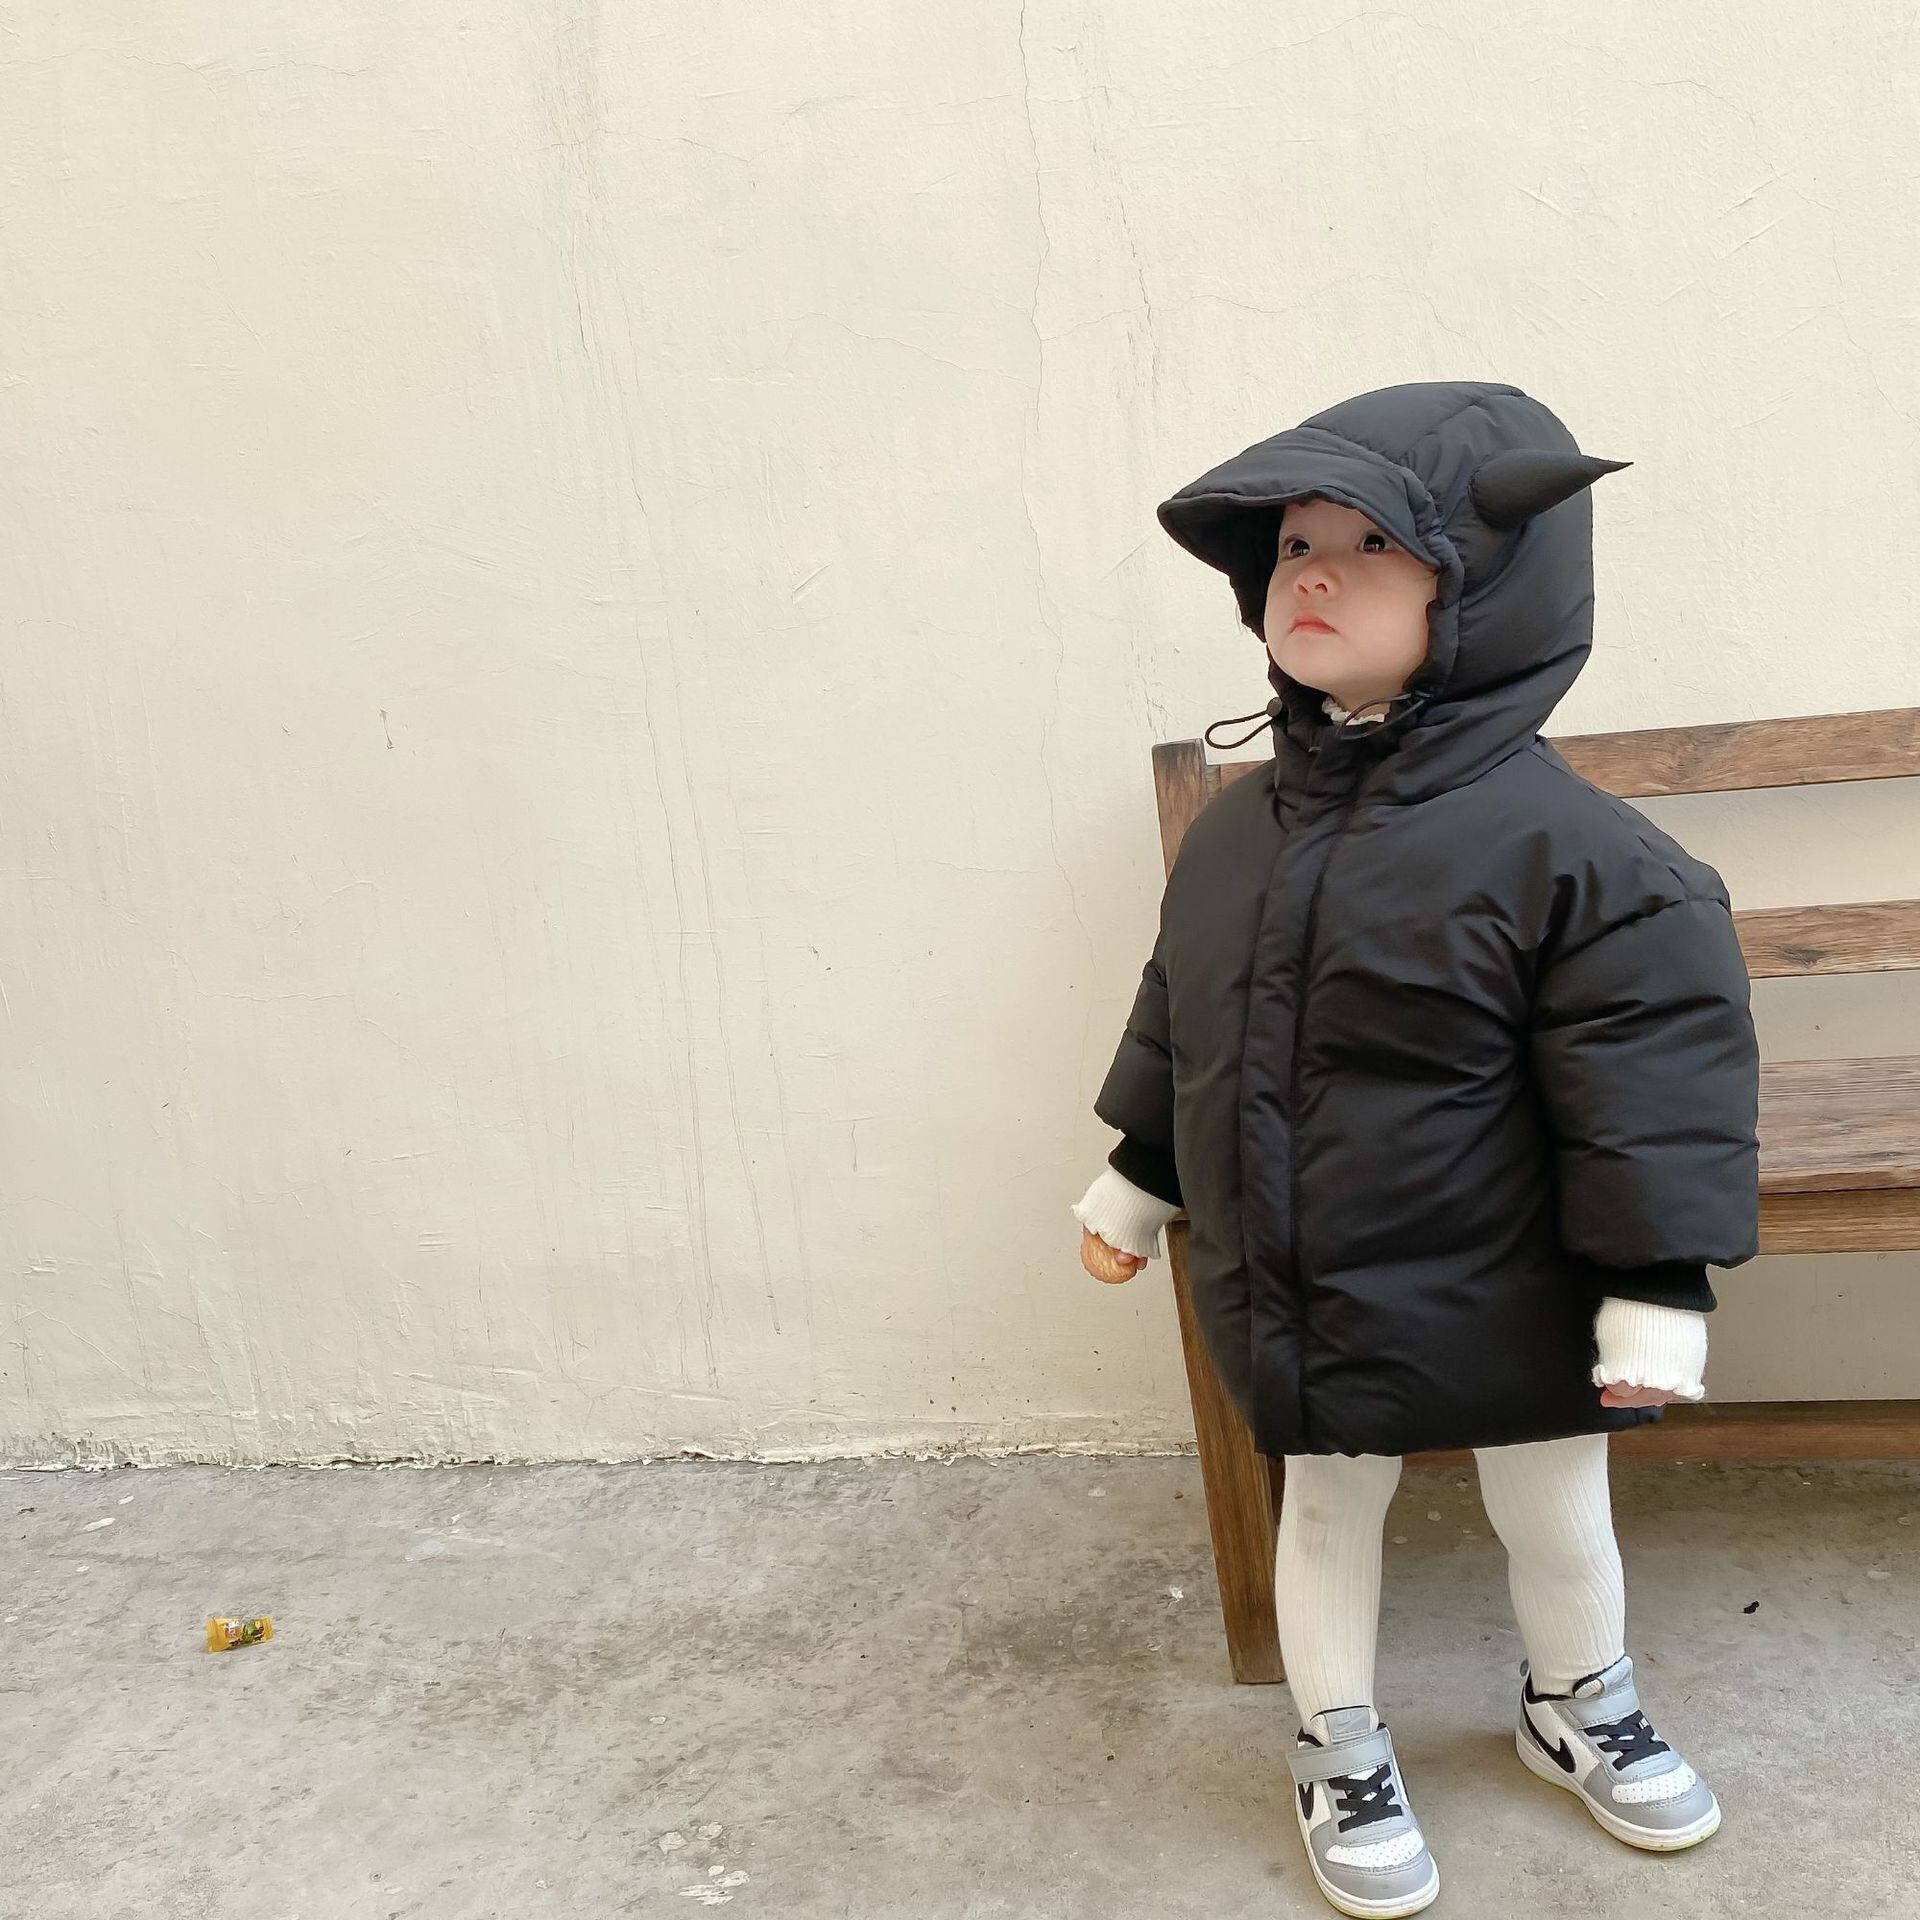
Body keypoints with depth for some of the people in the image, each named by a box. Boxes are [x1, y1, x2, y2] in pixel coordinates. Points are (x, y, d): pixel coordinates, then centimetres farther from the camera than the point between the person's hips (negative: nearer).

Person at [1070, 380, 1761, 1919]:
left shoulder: (1571, 850, -20)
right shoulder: (1237, 829, -3)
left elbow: (1658, 1084, -17)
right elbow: (1175, 1020, 10)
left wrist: (1657, 1290, -16)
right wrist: (1137, 1181, 17)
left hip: (1506, 1311, -3)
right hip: (1292, 1310, 3)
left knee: (1556, 1512, 20)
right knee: (1326, 1511, 20)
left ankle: (1582, 1708, 51)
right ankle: (1342, 1754, 44)